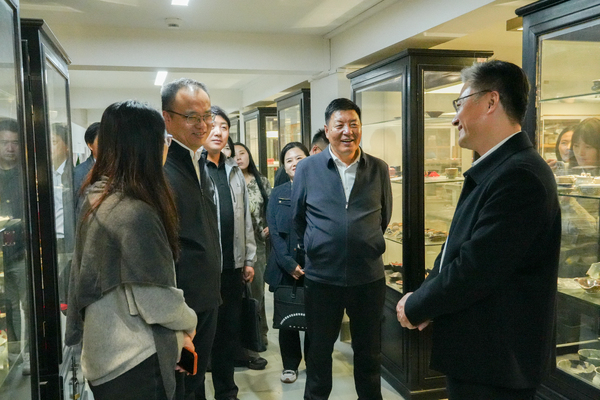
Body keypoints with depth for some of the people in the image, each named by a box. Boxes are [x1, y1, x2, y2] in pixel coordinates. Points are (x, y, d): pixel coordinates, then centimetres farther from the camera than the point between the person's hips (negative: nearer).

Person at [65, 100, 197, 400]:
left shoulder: (96, 198, 2)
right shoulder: (136, 213, -25)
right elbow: (155, 302, -24)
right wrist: (188, 321, -2)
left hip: (105, 353, 8)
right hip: (136, 359, -8)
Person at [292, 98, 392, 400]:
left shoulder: (379, 169, 0)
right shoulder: (307, 168, -3)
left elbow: (384, 216, 11)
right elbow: (297, 217, 7)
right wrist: (313, 249, 10)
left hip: (369, 276, 1)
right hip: (321, 276, -1)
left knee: (369, 352, 15)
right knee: (319, 350, 16)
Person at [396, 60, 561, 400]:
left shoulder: (519, 175, -23)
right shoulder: (496, 169, 9)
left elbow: (475, 269, -26)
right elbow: (456, 249, 11)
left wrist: (416, 307, -11)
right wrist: (426, 302, -3)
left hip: (494, 362, -9)